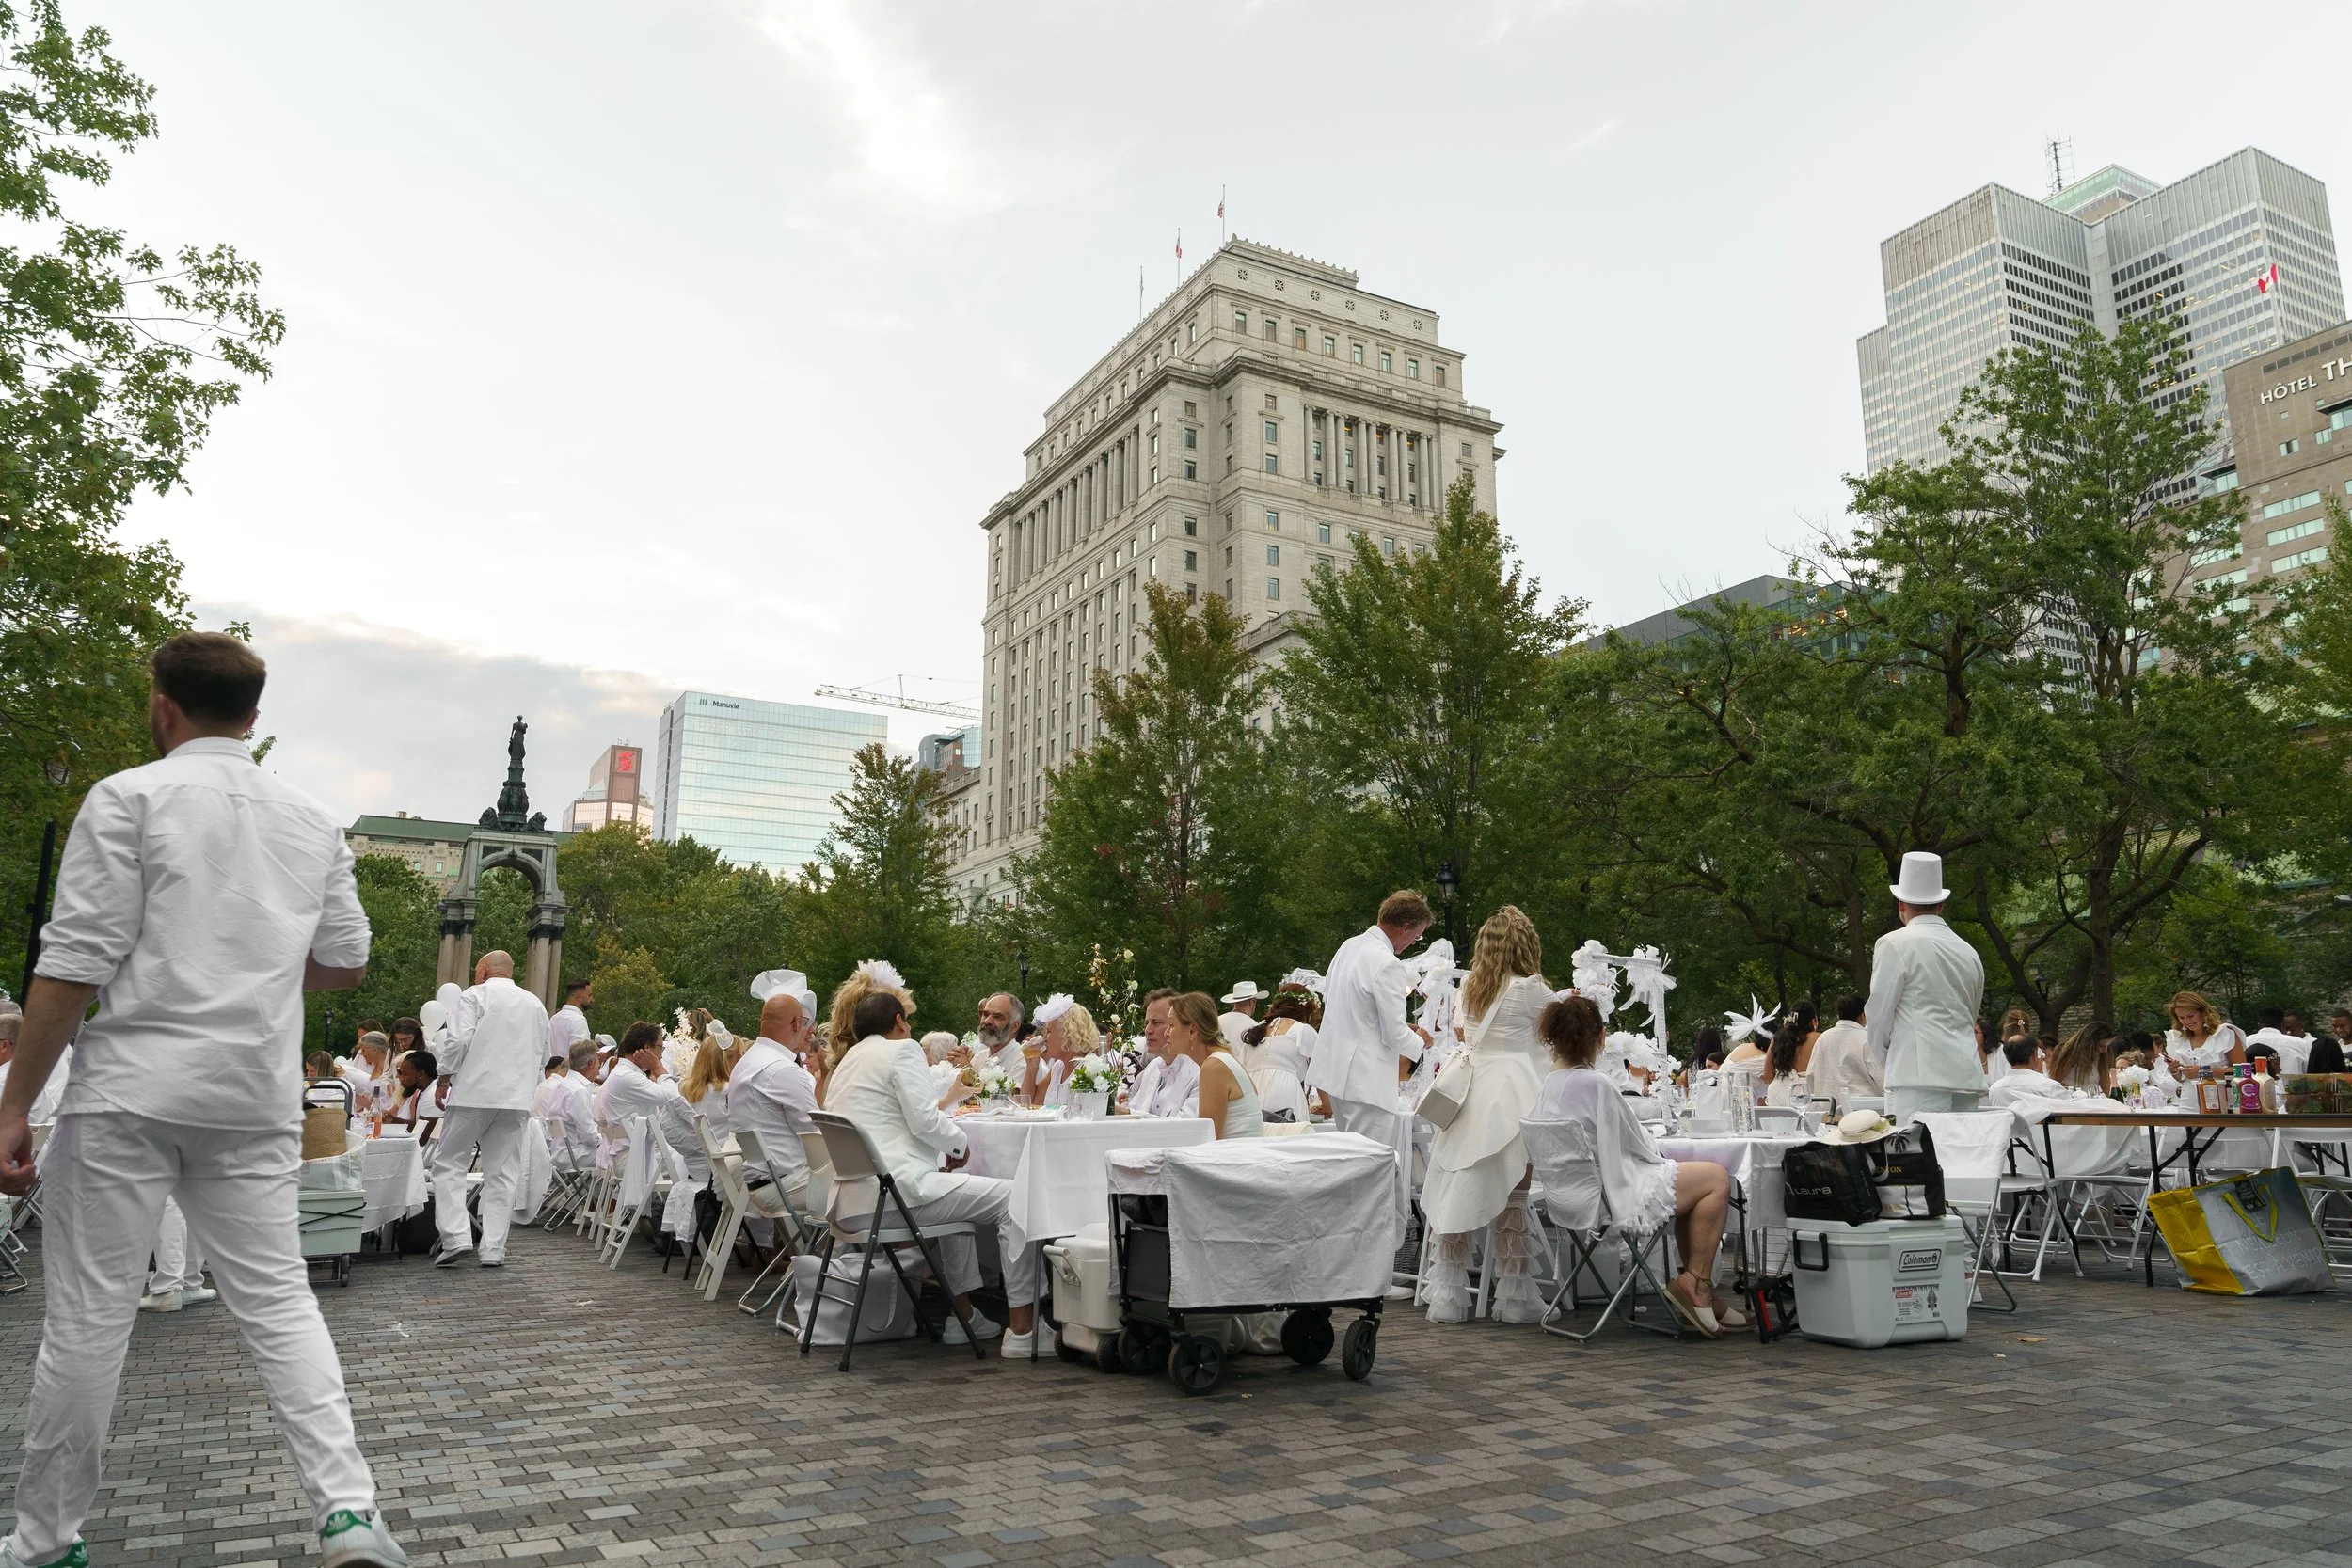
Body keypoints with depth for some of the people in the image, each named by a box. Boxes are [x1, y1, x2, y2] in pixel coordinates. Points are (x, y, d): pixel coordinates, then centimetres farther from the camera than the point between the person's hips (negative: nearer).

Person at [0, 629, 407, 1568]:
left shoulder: (129, 797, -4)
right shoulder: (312, 820, 9)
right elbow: (348, 965, 13)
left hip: (132, 1087, -4)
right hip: (258, 1096, 4)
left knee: (87, 1319, 8)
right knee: (277, 1299, 8)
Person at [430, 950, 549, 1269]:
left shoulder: (474, 996, 0)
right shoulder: (535, 1004, 15)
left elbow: (459, 1040, -10)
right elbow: (542, 1054, 15)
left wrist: (443, 1079, 1)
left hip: (474, 1093, -4)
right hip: (518, 1099, 4)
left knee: (449, 1163, 7)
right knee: (503, 1172, 6)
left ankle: (456, 1237, -5)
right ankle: (494, 1249, 3)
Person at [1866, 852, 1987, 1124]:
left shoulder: (1895, 944, -4)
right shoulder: (1969, 952, 17)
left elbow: (1879, 1013, -4)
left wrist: (1886, 1064, 13)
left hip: (1921, 1074, -7)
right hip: (1967, 1075, 7)